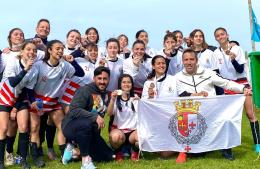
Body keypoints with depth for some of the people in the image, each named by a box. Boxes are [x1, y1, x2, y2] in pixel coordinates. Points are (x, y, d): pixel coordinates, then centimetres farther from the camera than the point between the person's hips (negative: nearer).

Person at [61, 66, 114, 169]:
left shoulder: (106, 94, 6)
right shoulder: (85, 90, -16)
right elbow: (74, 110, -30)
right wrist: (95, 117, -36)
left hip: (91, 131, 7)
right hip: (71, 126, -7)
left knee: (107, 157, 5)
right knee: (86, 123, -41)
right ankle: (85, 160, -27)